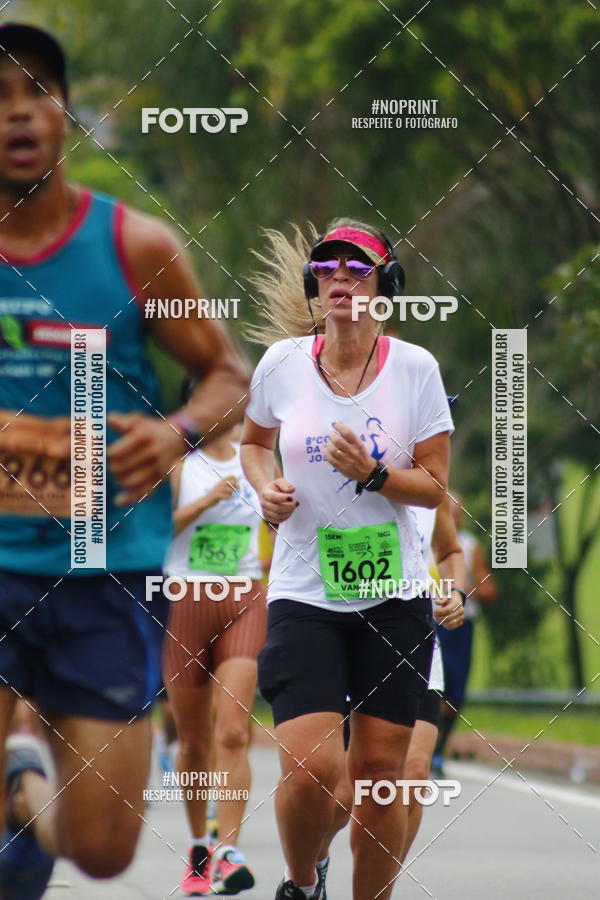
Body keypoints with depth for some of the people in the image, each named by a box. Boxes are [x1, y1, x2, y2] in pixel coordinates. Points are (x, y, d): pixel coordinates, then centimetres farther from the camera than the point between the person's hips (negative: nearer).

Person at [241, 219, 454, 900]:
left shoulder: (415, 367, -4)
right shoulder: (282, 362, -1)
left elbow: (434, 487, -1)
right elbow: (253, 441, 19)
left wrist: (374, 474, -18)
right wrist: (266, 487, -1)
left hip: (393, 594, 1)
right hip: (304, 594, 0)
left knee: (380, 771, 2)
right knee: (311, 767, -15)